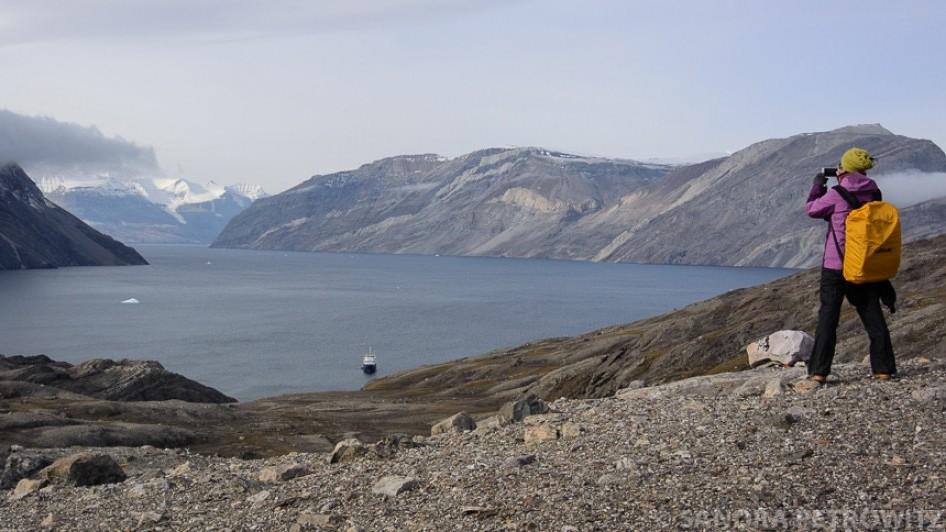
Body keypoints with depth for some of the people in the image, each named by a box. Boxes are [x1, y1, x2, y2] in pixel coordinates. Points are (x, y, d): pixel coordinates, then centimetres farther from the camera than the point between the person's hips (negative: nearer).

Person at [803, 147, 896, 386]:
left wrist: (817, 186, 17)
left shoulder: (837, 196, -15)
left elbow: (811, 209, 0)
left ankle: (818, 371, -2)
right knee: (873, 317, 10)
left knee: (828, 317, -1)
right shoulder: (873, 194, 1)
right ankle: (883, 368, 14)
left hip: (836, 266, -4)